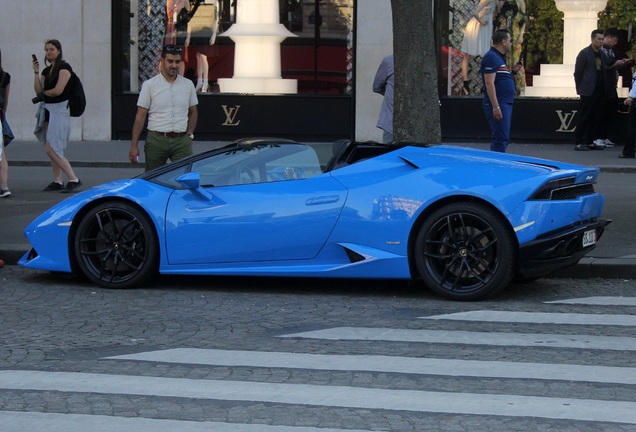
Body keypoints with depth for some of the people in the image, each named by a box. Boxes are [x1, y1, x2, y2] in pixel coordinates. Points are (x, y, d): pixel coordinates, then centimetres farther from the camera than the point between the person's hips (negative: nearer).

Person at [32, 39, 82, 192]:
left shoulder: (64, 68, -9)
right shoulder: (46, 71, 15)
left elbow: (58, 90, -18)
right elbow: (38, 90, 5)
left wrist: (43, 93, 0)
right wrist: (36, 72, -2)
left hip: (59, 110, -9)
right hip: (47, 110, 9)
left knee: (51, 149, -15)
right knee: (53, 150, 8)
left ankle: (74, 179, -14)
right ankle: (57, 181, 12)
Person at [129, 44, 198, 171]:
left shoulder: (188, 85, 8)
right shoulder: (149, 85, -1)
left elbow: (193, 112, 19)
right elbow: (140, 116, -1)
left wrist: (190, 134, 3)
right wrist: (134, 145, -6)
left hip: (181, 141, 2)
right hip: (156, 140, -2)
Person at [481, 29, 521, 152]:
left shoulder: (499, 58, 19)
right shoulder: (492, 57, -13)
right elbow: (489, 83, -20)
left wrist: (513, 71, 13)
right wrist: (496, 107, -25)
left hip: (505, 104, 11)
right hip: (498, 105, -11)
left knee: (503, 139, 13)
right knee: (501, 139, -13)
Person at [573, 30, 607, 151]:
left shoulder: (602, 54, 14)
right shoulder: (584, 53, -7)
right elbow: (577, 72, -7)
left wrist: (604, 90, 11)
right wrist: (579, 89, -6)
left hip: (599, 91, 7)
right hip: (588, 91, -7)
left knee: (594, 118, 8)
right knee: (584, 118, -5)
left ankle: (589, 142, 14)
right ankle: (578, 143, -1)